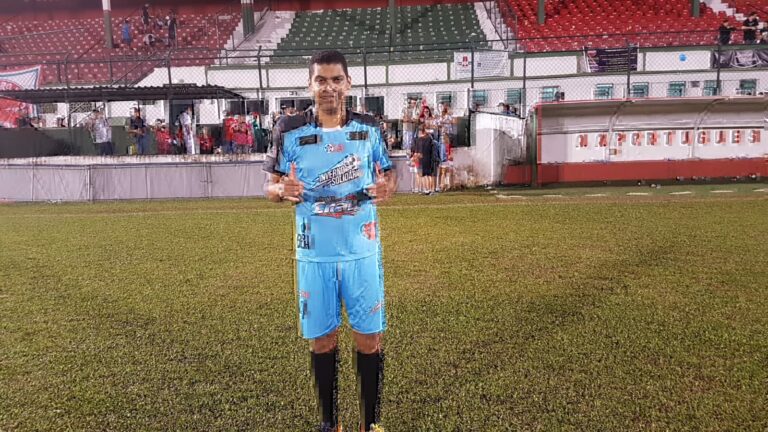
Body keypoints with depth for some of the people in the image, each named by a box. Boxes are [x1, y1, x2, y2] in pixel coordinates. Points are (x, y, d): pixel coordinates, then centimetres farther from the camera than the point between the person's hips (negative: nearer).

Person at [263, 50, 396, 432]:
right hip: (314, 254, 0)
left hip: (362, 250, 1)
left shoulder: (368, 127, 1)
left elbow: (389, 172, 10)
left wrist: (387, 186, -14)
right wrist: (284, 190, -21)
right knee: (322, 341, 10)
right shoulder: (290, 129, -3)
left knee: (369, 339, 6)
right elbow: (271, 185, 2)